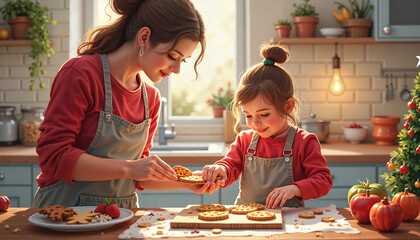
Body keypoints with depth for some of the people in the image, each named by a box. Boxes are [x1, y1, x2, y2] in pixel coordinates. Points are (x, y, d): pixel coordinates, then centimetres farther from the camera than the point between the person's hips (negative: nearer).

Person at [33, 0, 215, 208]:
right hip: (66, 208, -5)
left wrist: (185, 182, -1)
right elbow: (53, 157, -15)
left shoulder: (151, 97, 8)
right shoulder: (80, 74, -11)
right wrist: (128, 168, -19)